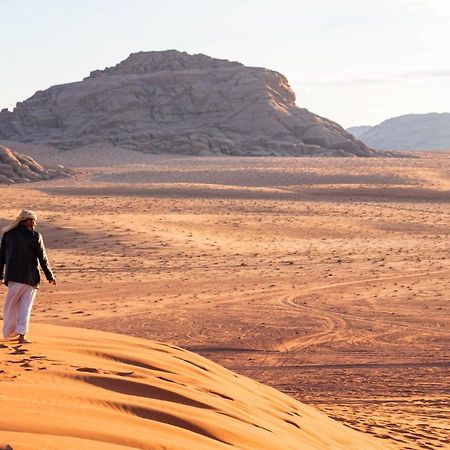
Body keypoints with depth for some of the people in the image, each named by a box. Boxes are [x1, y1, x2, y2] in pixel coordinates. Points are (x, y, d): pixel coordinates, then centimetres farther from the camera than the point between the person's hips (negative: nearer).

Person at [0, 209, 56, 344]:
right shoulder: (35, 236, -9)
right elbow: (42, 259, -5)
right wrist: (50, 276, 6)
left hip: (12, 275, 3)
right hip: (30, 277, -3)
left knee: (11, 304, 16)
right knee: (25, 306, 5)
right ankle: (22, 335, 2)